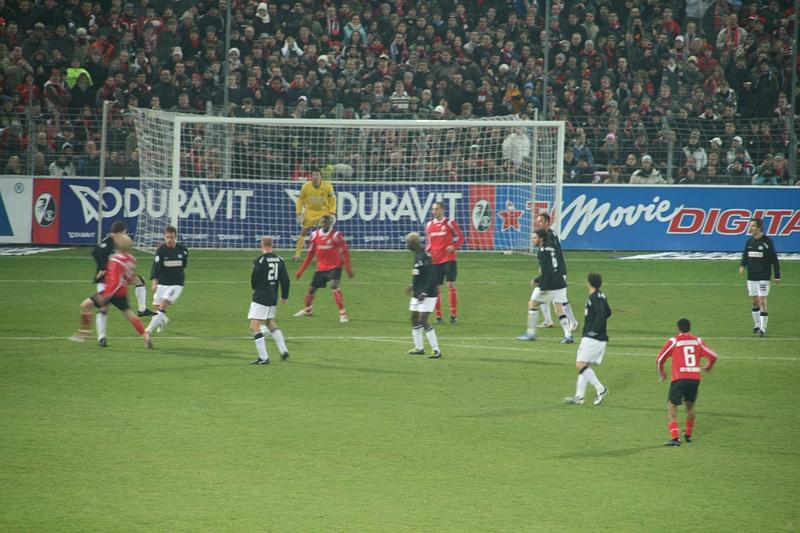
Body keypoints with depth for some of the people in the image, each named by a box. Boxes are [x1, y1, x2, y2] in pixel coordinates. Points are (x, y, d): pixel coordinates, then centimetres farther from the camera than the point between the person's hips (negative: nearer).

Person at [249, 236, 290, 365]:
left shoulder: (259, 261, -14)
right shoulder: (280, 260, 2)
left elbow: (253, 281, -7)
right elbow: (285, 280, 6)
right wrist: (284, 296, 19)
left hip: (260, 298, -7)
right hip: (273, 299, 7)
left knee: (255, 327, -4)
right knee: (271, 324, 26)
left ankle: (263, 357, -10)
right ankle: (284, 351, 24)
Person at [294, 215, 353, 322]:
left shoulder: (336, 235, -11)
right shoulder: (315, 235, 2)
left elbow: (344, 252, -8)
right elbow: (310, 254, 12)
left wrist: (348, 269, -12)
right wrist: (301, 270, 13)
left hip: (334, 266, -5)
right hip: (321, 268, 5)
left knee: (334, 285, -27)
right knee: (312, 288, 12)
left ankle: (342, 313, -22)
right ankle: (308, 309, 42)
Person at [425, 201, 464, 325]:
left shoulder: (450, 223, -2)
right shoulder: (429, 225, 10)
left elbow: (460, 237, 2)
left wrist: (454, 246, -15)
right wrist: (427, 251, 0)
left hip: (449, 259, -4)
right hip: (435, 260, 4)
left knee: (451, 284, -10)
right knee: (436, 288, 3)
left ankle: (454, 314, -3)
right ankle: (438, 316, 10)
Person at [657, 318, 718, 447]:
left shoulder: (674, 341, 2)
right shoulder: (697, 341, 10)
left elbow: (660, 358, 4)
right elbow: (713, 356, 11)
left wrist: (661, 373, 22)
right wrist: (708, 367, 33)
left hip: (679, 378, -4)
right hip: (695, 378, 4)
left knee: (672, 405, 3)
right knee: (690, 405, 24)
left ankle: (675, 437, -11)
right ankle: (688, 435, 33)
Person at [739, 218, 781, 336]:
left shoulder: (767, 241, -8)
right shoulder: (750, 241, 7)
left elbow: (774, 259, -5)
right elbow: (745, 255, 12)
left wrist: (777, 276, -6)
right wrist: (742, 265, -10)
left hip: (763, 277, -5)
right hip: (751, 276, 5)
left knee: (762, 302, -9)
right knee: (754, 301, 12)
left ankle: (763, 328, -6)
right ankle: (757, 325, 24)